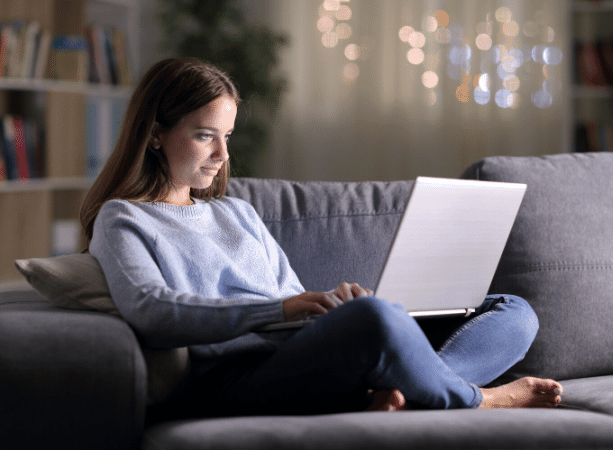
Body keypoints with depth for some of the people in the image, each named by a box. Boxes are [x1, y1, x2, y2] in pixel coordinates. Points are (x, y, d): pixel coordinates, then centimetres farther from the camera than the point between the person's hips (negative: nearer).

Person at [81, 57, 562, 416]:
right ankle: (473, 398, -8)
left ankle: (393, 393, -31)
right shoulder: (122, 220, 11)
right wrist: (279, 308, -18)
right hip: (238, 376, -8)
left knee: (514, 311, -2)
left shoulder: (238, 213, 32)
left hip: (307, 356, 8)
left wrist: (334, 302, 1)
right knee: (373, 317, -39)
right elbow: (150, 312, -9)